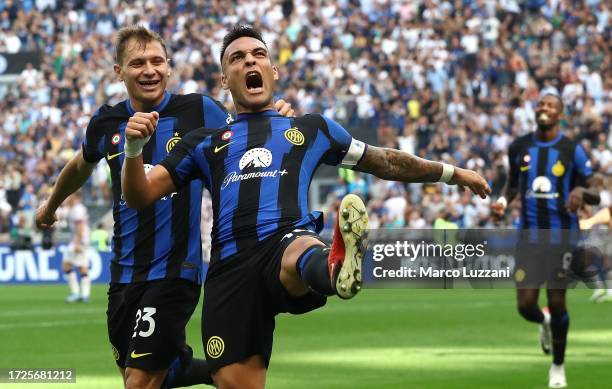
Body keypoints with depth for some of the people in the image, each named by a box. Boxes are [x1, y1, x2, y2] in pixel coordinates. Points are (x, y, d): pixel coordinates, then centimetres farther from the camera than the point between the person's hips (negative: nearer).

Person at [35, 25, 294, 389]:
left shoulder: (199, 110, -7)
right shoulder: (105, 123, 5)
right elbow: (81, 167, 26)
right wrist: (51, 205, 41)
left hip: (175, 268, -5)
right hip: (125, 273, 5)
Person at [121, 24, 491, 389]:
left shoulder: (311, 129, 28)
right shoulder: (207, 143, 26)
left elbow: (383, 162, 36)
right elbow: (141, 195, 21)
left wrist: (453, 173, 37)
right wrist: (135, 147, 1)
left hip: (289, 237, -2)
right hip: (231, 265, 2)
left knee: (301, 250, -40)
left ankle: (338, 269, -75)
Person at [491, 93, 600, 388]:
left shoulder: (572, 150, -5)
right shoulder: (519, 148, 4)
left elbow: (595, 195, 0)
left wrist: (581, 192, -22)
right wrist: (503, 200, 0)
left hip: (562, 236, -2)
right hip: (529, 235, 2)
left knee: (557, 303, 0)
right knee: (525, 305, -5)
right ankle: (544, 321, 34)